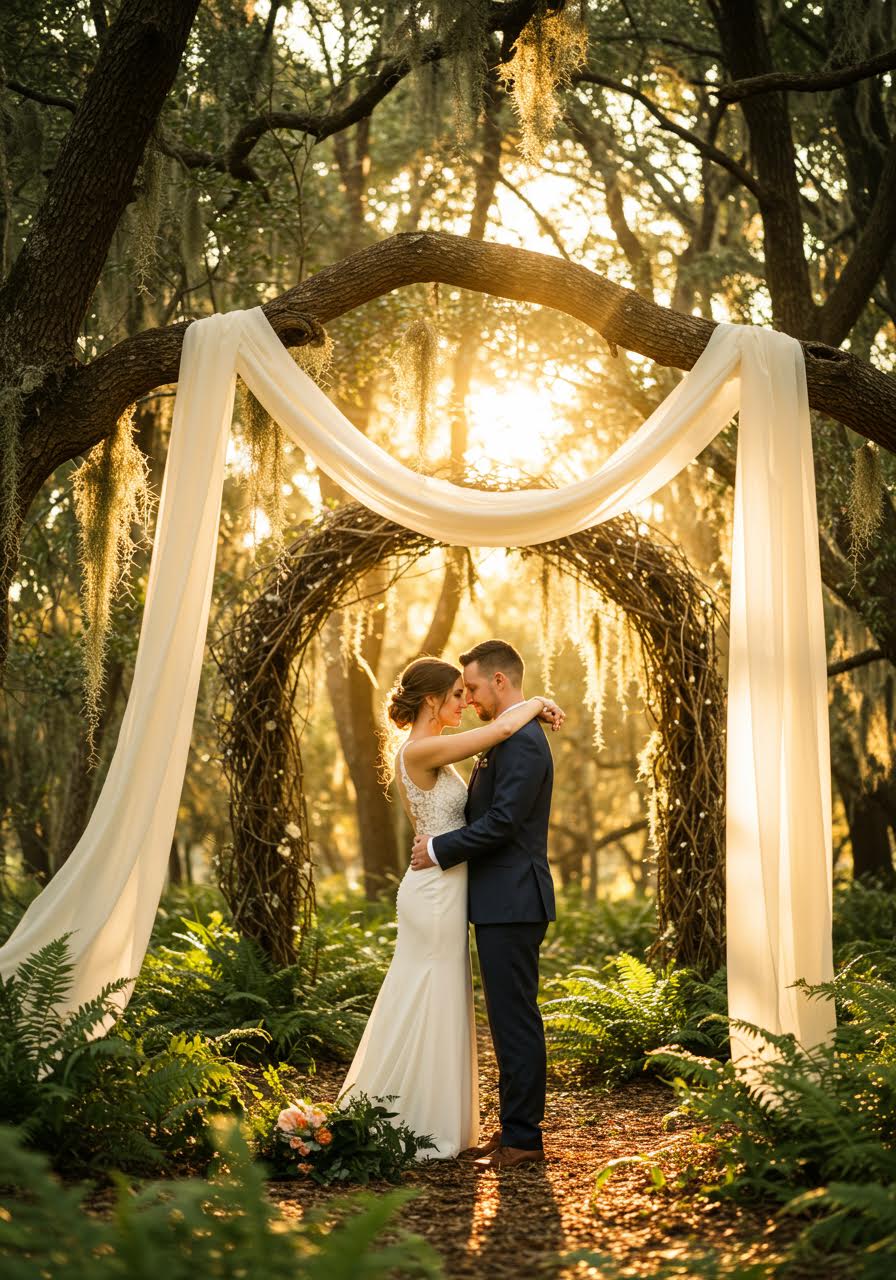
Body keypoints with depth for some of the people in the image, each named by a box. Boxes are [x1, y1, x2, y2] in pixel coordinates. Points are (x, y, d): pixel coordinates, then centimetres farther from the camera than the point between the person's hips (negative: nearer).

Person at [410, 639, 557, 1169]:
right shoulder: (509, 737, 17)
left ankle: (523, 1138, 2)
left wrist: (440, 850, -12)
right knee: (511, 1018, 14)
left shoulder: (522, 740, -16)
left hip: (512, 902, -11)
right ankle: (516, 1127, 21)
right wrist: (439, 834, 5)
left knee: (516, 1019, -5)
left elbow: (502, 821, -22)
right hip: (502, 901, 11)